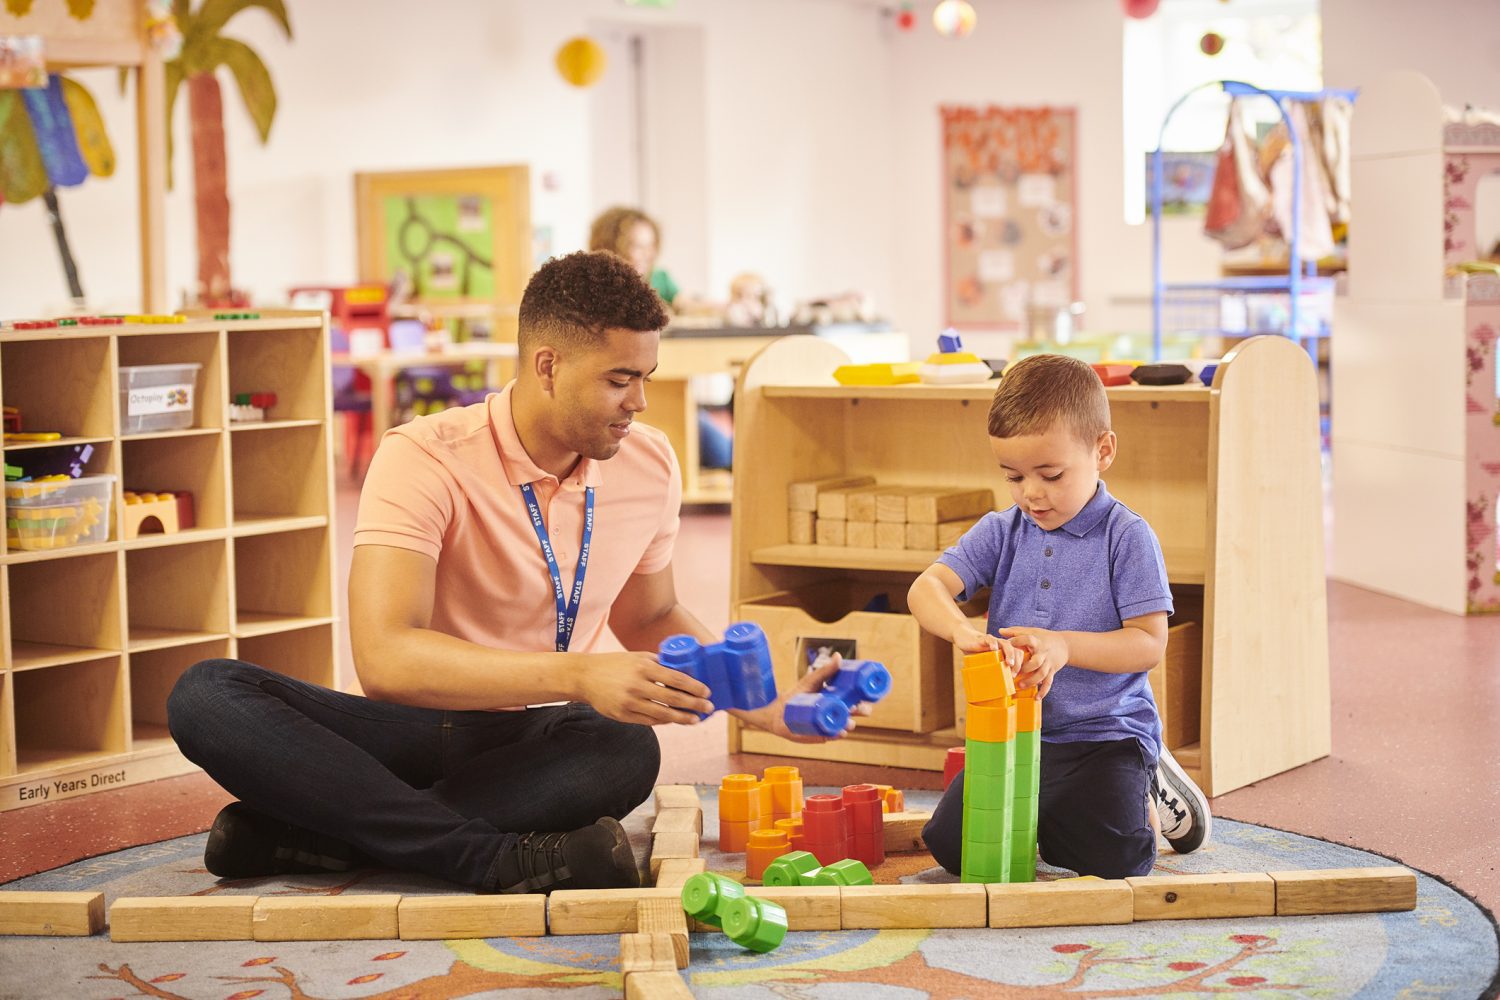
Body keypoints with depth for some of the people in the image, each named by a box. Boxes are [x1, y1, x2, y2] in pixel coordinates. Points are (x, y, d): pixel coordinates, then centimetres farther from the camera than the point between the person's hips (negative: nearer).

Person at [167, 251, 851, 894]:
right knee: (205, 696, -28)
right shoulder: (424, 460, -16)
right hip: (419, 729, -2)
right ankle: (496, 858, -40)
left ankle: (299, 833, -28)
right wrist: (576, 675, -37)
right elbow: (383, 658, -29)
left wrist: (766, 708, 7)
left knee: (628, 752, -35)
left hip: (541, 743, 2)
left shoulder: (648, 465, 1)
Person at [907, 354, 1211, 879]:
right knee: (951, 845, -11)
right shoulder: (1001, 531, 3)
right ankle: (1042, 812, 18)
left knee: (1111, 858, -22)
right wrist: (962, 630, -31)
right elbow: (927, 587, -9)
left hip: (1104, 732, -4)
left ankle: (1147, 799, 13)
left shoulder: (1126, 536, -8)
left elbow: (1149, 643, -12)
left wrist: (1064, 646, -27)